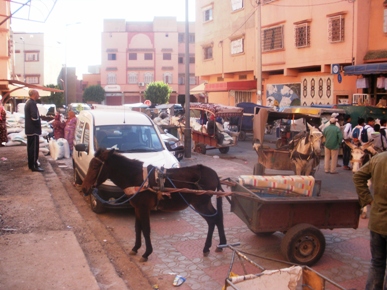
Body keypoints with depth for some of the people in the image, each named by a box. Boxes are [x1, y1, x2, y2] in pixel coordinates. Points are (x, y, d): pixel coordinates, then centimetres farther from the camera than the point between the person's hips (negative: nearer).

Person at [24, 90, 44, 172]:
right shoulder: (32, 103, -16)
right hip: (33, 130, -11)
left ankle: (31, 164, 23)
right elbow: (34, 116, -25)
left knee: (30, 147, 15)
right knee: (34, 148, -8)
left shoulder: (28, 102, 17)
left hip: (29, 129, 11)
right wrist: (38, 126, -12)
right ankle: (34, 166, -7)